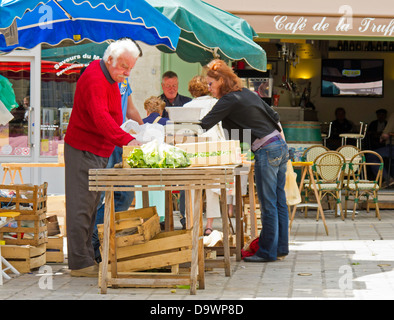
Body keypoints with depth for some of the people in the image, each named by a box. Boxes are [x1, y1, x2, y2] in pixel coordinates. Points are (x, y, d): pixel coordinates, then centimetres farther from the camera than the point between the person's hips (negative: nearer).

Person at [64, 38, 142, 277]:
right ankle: (80, 263, -3)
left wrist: (128, 137, 15)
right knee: (81, 208, -6)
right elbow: (100, 117, -37)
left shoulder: (110, 78, 11)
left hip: (100, 152, 10)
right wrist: (127, 140, -47)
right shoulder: (94, 79, -22)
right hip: (83, 152, -10)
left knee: (91, 207, 15)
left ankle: (87, 258, 22)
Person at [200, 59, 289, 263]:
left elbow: (204, 126, -11)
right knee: (279, 201, 12)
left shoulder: (229, 100, -9)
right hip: (280, 147, 9)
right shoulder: (247, 93, 16)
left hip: (266, 151, -9)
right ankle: (281, 248, 17)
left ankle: (267, 252, 3)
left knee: (268, 205, -3)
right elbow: (274, 116, 21)